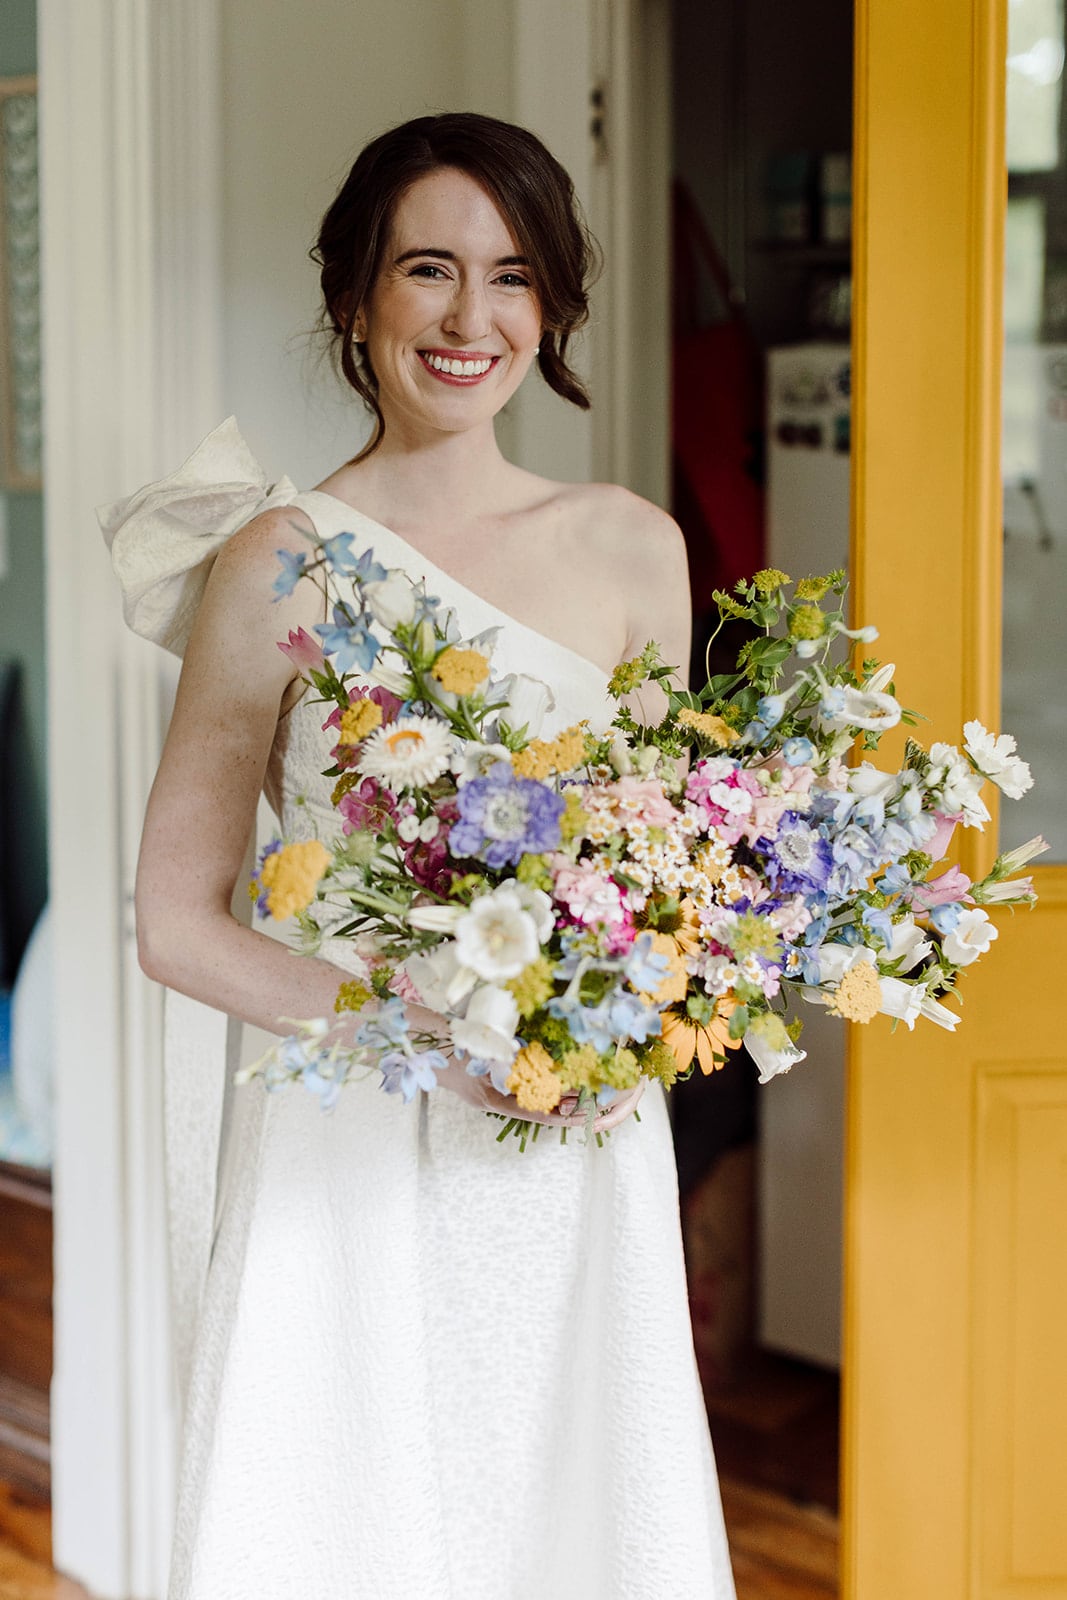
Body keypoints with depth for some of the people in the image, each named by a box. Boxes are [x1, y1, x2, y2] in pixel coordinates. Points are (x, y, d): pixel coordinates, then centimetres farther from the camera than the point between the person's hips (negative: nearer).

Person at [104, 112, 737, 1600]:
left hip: (580, 1159, 3)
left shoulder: (631, 549, 5)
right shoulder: (279, 564, -5)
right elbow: (176, 920, -4)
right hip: (352, 1155, -3)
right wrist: (418, 1029, -16)